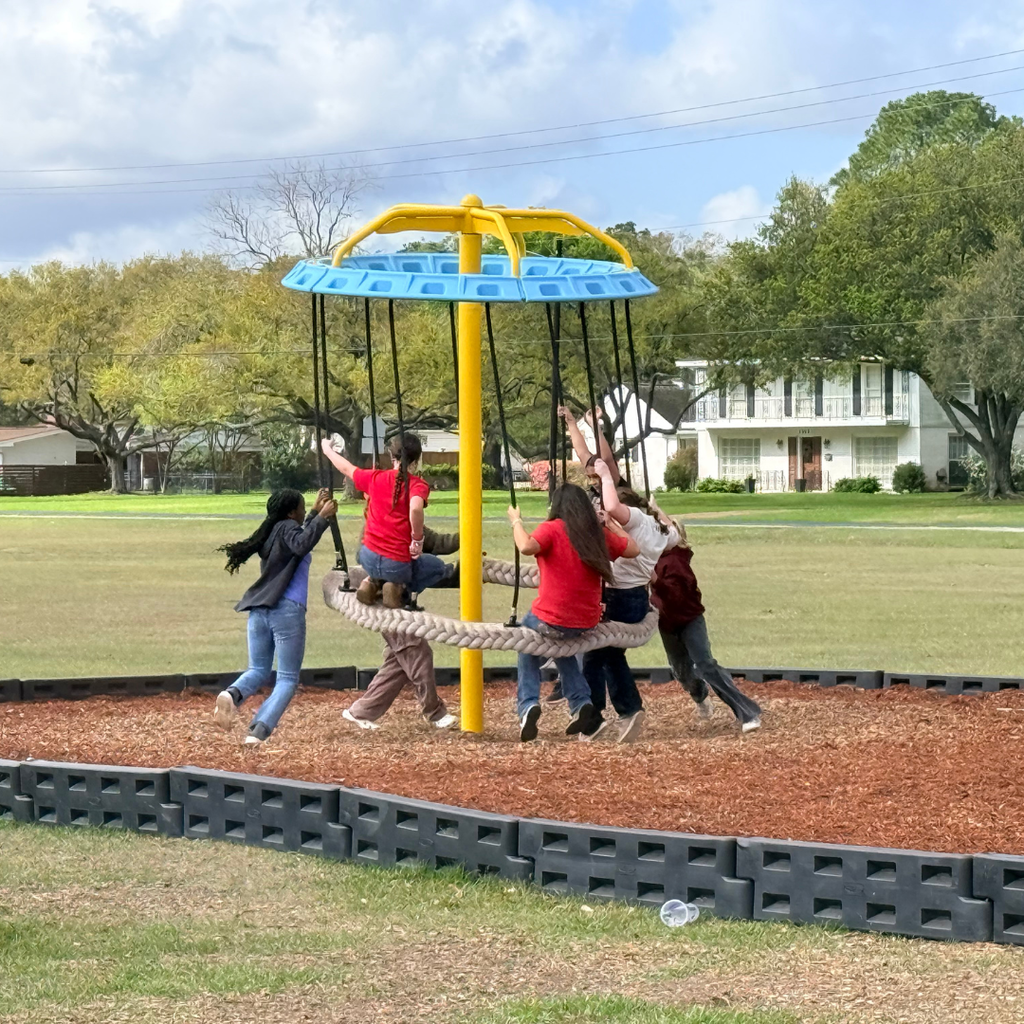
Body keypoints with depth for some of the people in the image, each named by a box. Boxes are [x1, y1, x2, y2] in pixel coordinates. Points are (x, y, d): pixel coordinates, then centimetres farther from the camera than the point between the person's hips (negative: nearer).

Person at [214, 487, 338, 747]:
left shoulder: (273, 532, 22)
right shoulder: (286, 528, -1)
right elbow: (302, 545, -24)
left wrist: (316, 512, 46)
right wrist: (322, 517, -19)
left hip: (259, 610, 7)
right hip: (287, 609, -7)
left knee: (258, 672, 16)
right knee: (287, 679, 1)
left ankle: (233, 694, -20)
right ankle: (259, 732, -19)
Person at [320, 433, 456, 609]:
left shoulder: (375, 478, 2)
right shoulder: (418, 485, -10)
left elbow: (346, 468, 19)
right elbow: (415, 508, -32)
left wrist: (327, 449, 39)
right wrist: (417, 540, -17)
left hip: (368, 558, 5)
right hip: (397, 565, -5)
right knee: (439, 567, 25)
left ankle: (374, 582, 10)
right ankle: (399, 588, 1)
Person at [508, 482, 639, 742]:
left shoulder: (552, 529, -10)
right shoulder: (599, 534, 4)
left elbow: (526, 547, -28)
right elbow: (633, 549, 16)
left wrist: (516, 521, -11)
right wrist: (610, 523, 25)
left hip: (550, 621, -5)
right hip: (587, 623, 5)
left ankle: (528, 704, 4)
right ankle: (581, 703, 19)